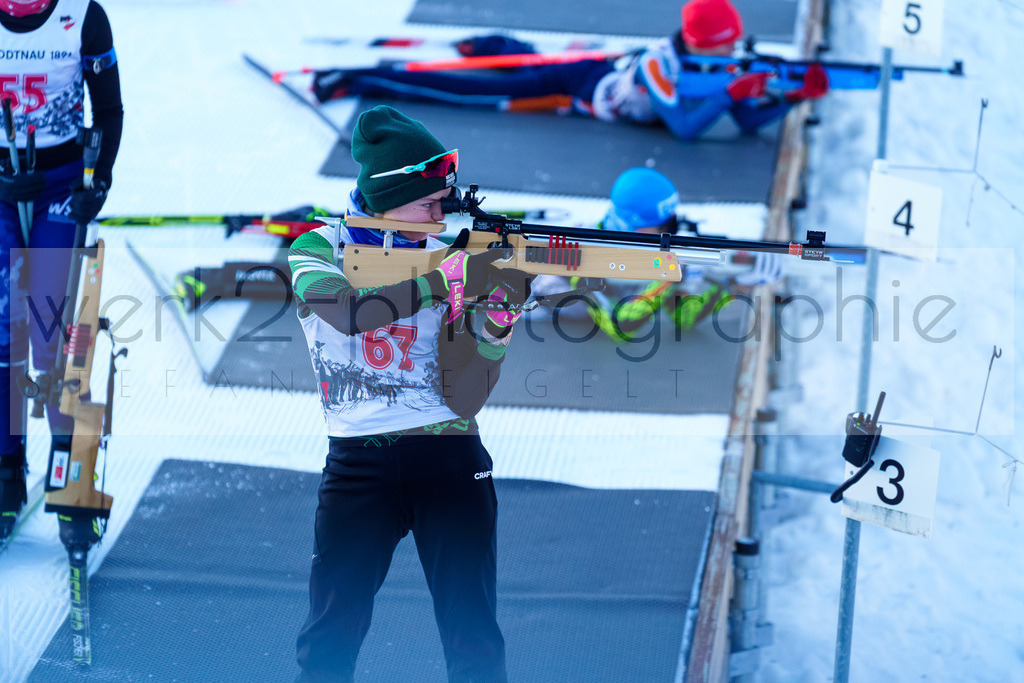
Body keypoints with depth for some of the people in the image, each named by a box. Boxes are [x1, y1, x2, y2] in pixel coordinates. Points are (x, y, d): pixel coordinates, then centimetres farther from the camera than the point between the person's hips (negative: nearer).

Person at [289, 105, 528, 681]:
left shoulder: (452, 261, 6)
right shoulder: (319, 250, 4)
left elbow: (463, 400, -2)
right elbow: (346, 309, -22)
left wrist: (495, 328, -18)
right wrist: (443, 280, -26)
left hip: (449, 460, 1)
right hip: (358, 465, -1)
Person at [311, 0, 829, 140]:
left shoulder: (719, 65, -12)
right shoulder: (663, 64, -34)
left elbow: (749, 121, -11)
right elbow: (683, 127, -38)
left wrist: (795, 97, -26)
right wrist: (730, 93, -42)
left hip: (601, 69, 7)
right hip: (575, 87, -7)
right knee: (469, 92, -4)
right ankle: (355, 82, -1)